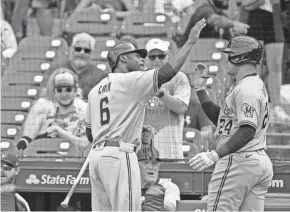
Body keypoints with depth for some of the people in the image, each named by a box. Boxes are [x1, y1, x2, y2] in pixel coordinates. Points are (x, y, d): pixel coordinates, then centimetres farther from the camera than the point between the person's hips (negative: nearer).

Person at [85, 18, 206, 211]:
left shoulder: (95, 90, 20)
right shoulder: (130, 81, -4)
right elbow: (168, 72, -14)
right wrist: (191, 42, -9)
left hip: (97, 154, 9)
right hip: (120, 154, -9)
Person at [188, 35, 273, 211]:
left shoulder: (246, 88, -14)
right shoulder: (258, 85, 20)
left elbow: (248, 130, -26)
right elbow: (220, 119, 22)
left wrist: (215, 155, -33)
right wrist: (201, 90, 17)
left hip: (238, 161, -10)